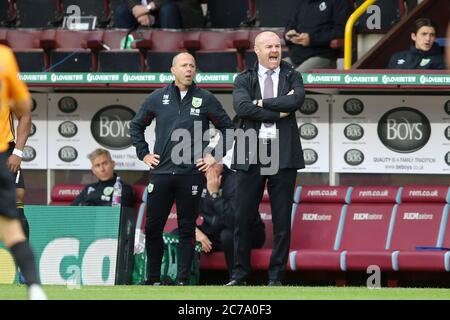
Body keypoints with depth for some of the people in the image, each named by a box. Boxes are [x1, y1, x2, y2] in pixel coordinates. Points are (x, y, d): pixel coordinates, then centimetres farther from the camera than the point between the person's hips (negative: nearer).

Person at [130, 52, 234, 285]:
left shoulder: (205, 100, 5)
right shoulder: (157, 98, 8)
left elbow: (227, 128, 12)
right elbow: (136, 126, 19)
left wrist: (215, 156, 4)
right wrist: (143, 154, 10)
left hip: (191, 174, -1)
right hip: (161, 172, 1)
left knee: (187, 229, 2)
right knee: (153, 227, 1)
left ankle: (183, 280, 6)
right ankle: (153, 279, 12)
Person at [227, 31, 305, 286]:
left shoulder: (292, 76, 10)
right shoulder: (244, 80, 8)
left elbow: (297, 99, -11)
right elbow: (242, 107, -11)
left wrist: (263, 103, -10)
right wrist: (279, 112, -14)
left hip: (283, 155, 0)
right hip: (251, 155, 0)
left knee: (282, 220, 2)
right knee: (243, 218, 3)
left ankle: (276, 277, 8)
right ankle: (240, 275, 11)